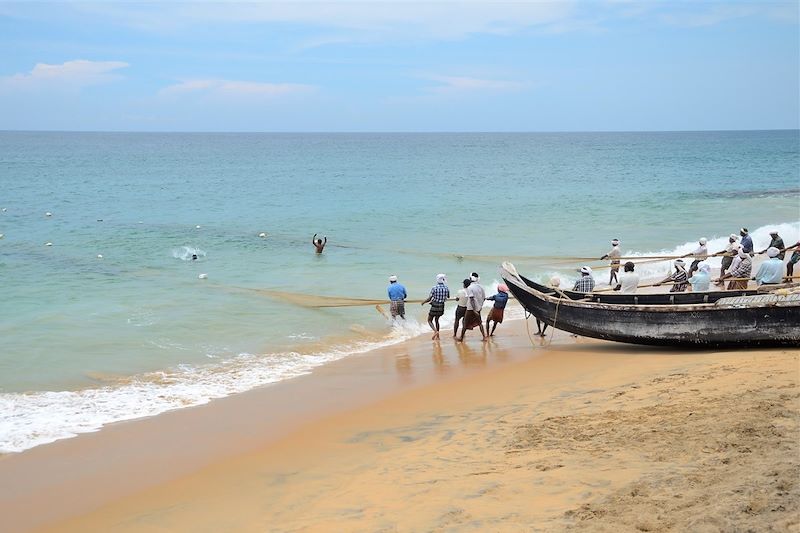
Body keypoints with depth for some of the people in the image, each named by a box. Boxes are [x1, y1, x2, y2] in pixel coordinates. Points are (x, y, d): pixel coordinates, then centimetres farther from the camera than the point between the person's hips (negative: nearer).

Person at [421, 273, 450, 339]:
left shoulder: (434, 288, -14)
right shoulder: (446, 288, -2)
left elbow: (429, 299, -13)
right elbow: (448, 297, 14)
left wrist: (423, 302, 4)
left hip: (434, 307, -5)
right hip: (441, 307, 5)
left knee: (430, 320, 10)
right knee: (436, 320, 24)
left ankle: (436, 331, -14)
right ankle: (437, 335, 23)